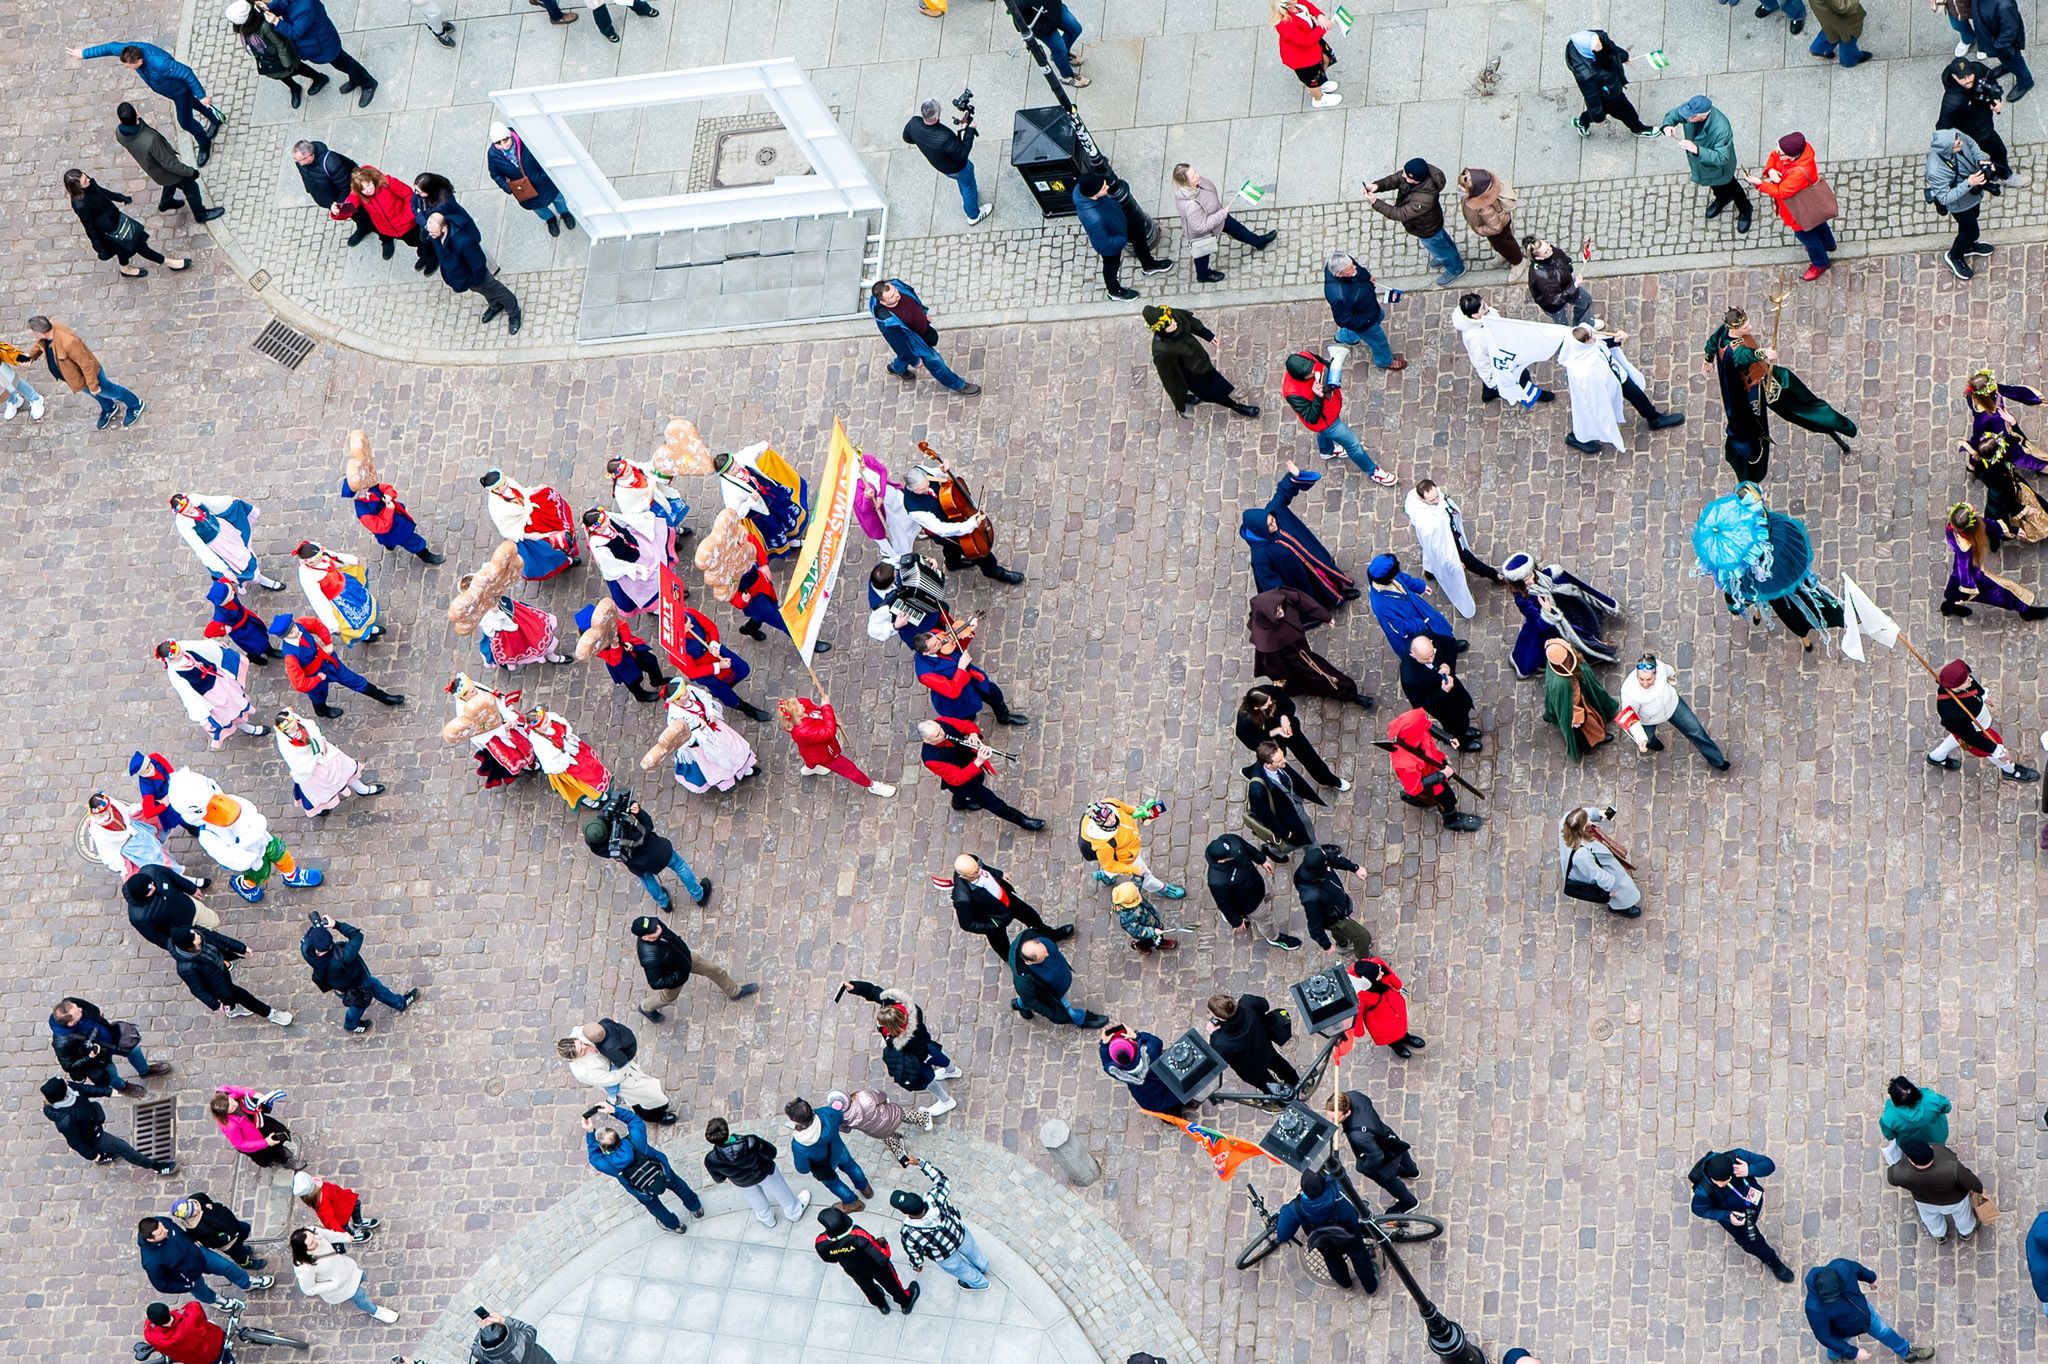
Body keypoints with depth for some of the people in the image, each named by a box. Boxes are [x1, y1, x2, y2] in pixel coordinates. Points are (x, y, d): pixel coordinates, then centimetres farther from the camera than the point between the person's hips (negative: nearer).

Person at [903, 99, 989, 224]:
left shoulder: (914, 124, -30)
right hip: (955, 169, -7)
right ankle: (973, 215, 53)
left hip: (936, 164, 7)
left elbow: (907, 138, -6)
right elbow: (963, 154, -30)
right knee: (968, 186, 25)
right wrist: (970, 130, -25)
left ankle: (966, 202, 62)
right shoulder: (945, 138, -47)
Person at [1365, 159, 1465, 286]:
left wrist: (1375, 203, -41)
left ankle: (1455, 268, 55)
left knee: (1439, 249, 26)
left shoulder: (1424, 201, -50)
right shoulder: (1419, 172, -30)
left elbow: (1400, 214, -40)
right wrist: (1377, 186, -34)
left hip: (1428, 230, -7)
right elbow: (1394, 179, -16)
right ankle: (1451, 254, 66)